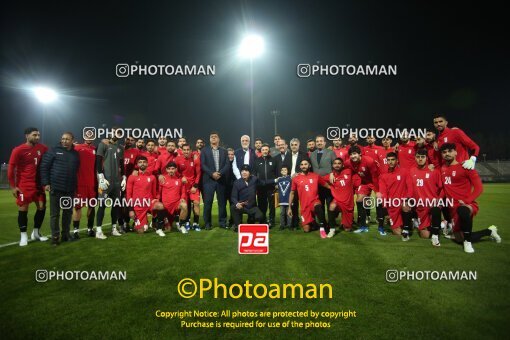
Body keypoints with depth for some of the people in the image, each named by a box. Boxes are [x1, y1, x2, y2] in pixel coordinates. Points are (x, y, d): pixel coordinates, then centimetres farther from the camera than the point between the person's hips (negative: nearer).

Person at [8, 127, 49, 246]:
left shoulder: (42, 148, 3)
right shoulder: (18, 150, -9)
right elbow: (11, 168, -7)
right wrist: (13, 186, -9)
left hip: (38, 184, 5)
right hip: (24, 185, -5)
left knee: (42, 207, 7)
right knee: (23, 209, 1)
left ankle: (36, 233, 23)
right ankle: (23, 236, 13)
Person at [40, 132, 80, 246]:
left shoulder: (76, 154, 11)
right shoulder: (54, 151, 0)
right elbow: (44, 167, -3)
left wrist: (76, 186, 10)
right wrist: (45, 183, -8)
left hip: (70, 189, 4)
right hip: (55, 187, -4)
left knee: (68, 212, 11)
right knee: (55, 213, 2)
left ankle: (66, 234, 23)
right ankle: (55, 236, 11)